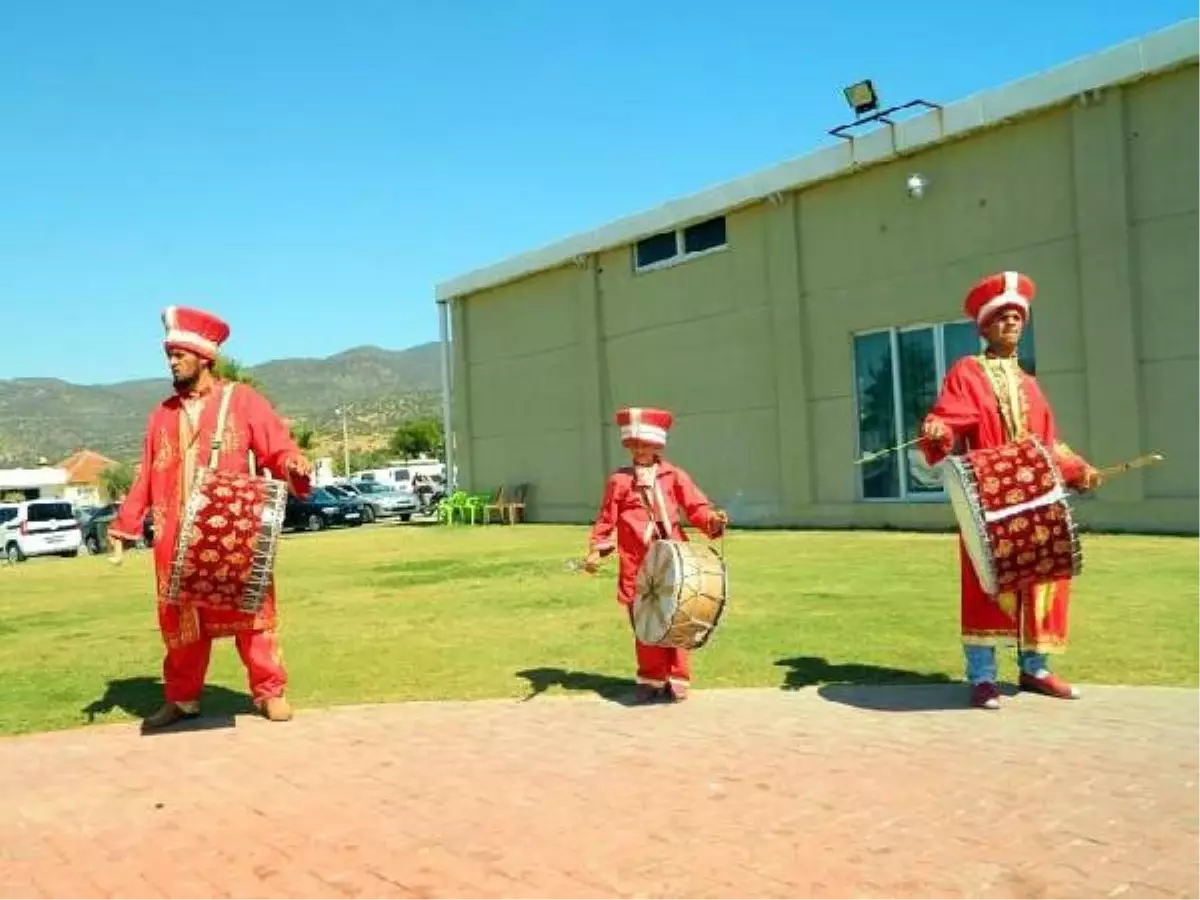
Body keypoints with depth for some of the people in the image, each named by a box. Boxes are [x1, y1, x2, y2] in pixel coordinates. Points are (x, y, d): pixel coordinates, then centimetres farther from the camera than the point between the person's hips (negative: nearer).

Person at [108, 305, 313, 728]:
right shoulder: (163, 414, 16)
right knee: (180, 618, 11)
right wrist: (124, 525, 13)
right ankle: (182, 698, 23)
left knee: (250, 613, 0)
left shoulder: (242, 399, 2)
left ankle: (270, 691, 10)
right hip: (177, 539, 5)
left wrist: (293, 465, -27)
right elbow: (146, 476, 17)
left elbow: (278, 447, -5)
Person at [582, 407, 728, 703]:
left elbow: (697, 507, -1)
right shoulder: (618, 480, 10)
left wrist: (713, 520, -21)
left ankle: (676, 680, 13)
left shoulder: (673, 475, 6)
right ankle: (651, 680, 19)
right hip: (637, 567, 1)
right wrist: (596, 550, -2)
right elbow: (606, 519, 9)